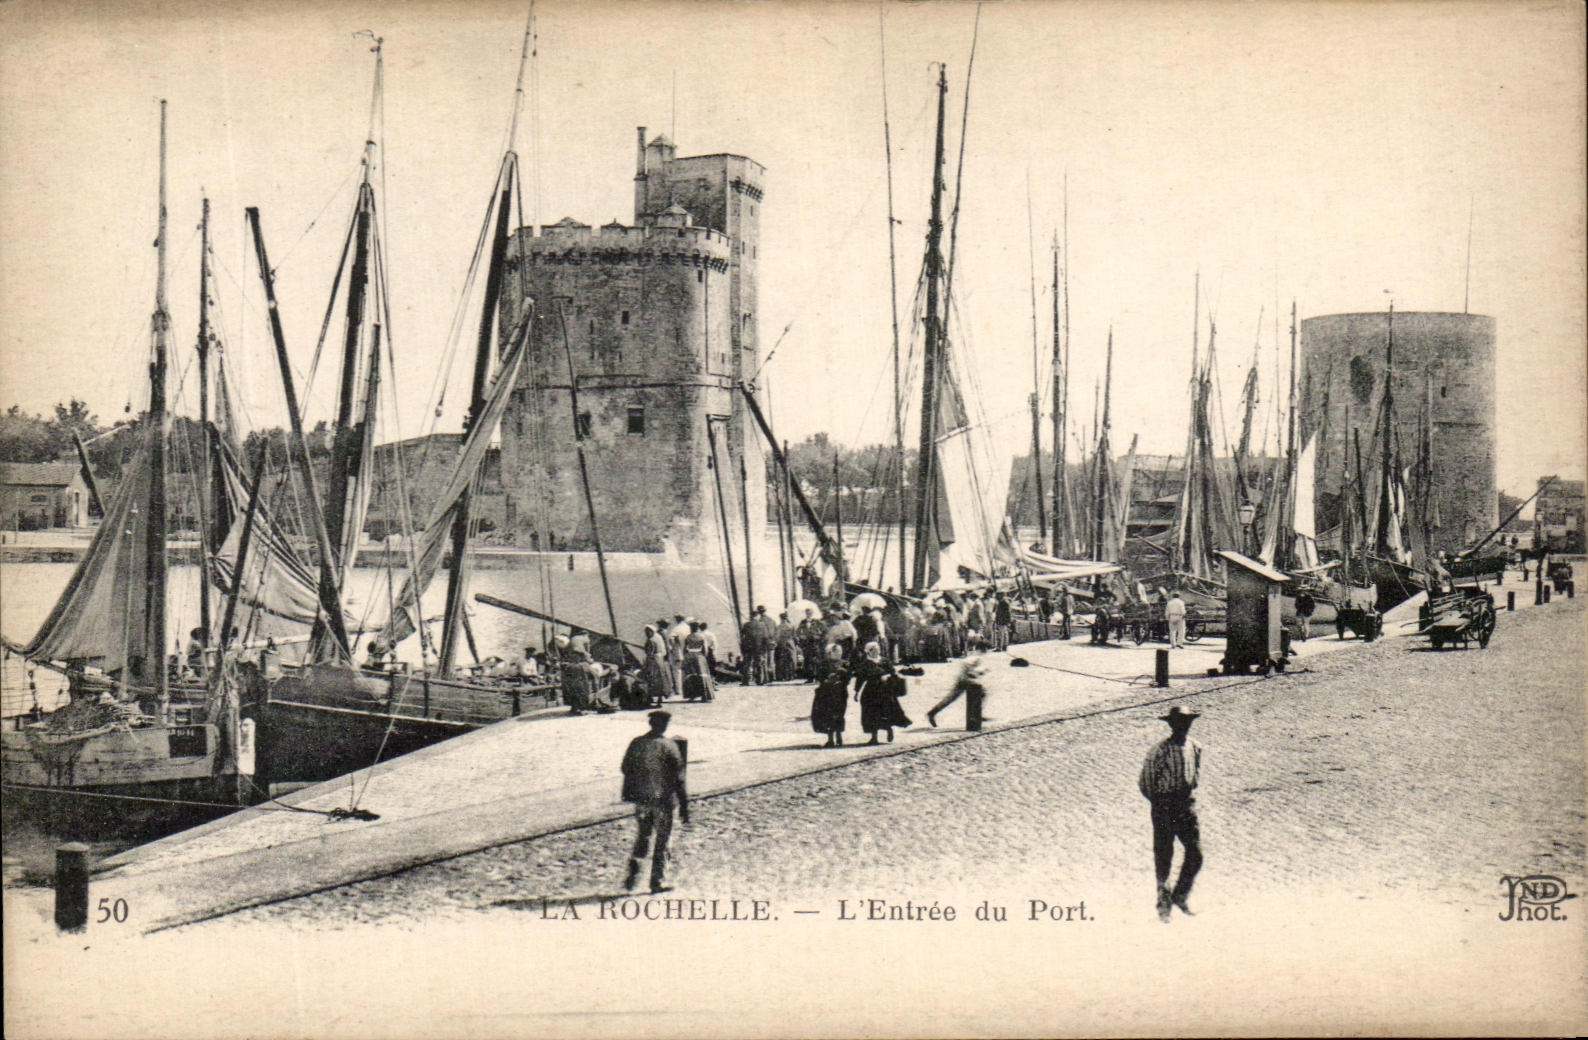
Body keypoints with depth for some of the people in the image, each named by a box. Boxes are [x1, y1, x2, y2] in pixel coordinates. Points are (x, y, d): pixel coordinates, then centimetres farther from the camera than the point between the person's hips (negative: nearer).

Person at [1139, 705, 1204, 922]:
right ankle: (1163, 904, 17)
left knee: (1196, 853, -2)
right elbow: (1145, 783, -6)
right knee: (1163, 857, 2)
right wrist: (1160, 803, -8)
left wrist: (1190, 789, 9)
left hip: (1187, 805, 5)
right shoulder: (1159, 752, -14)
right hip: (1164, 809, -4)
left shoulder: (1194, 748, 3)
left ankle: (1180, 896, 19)